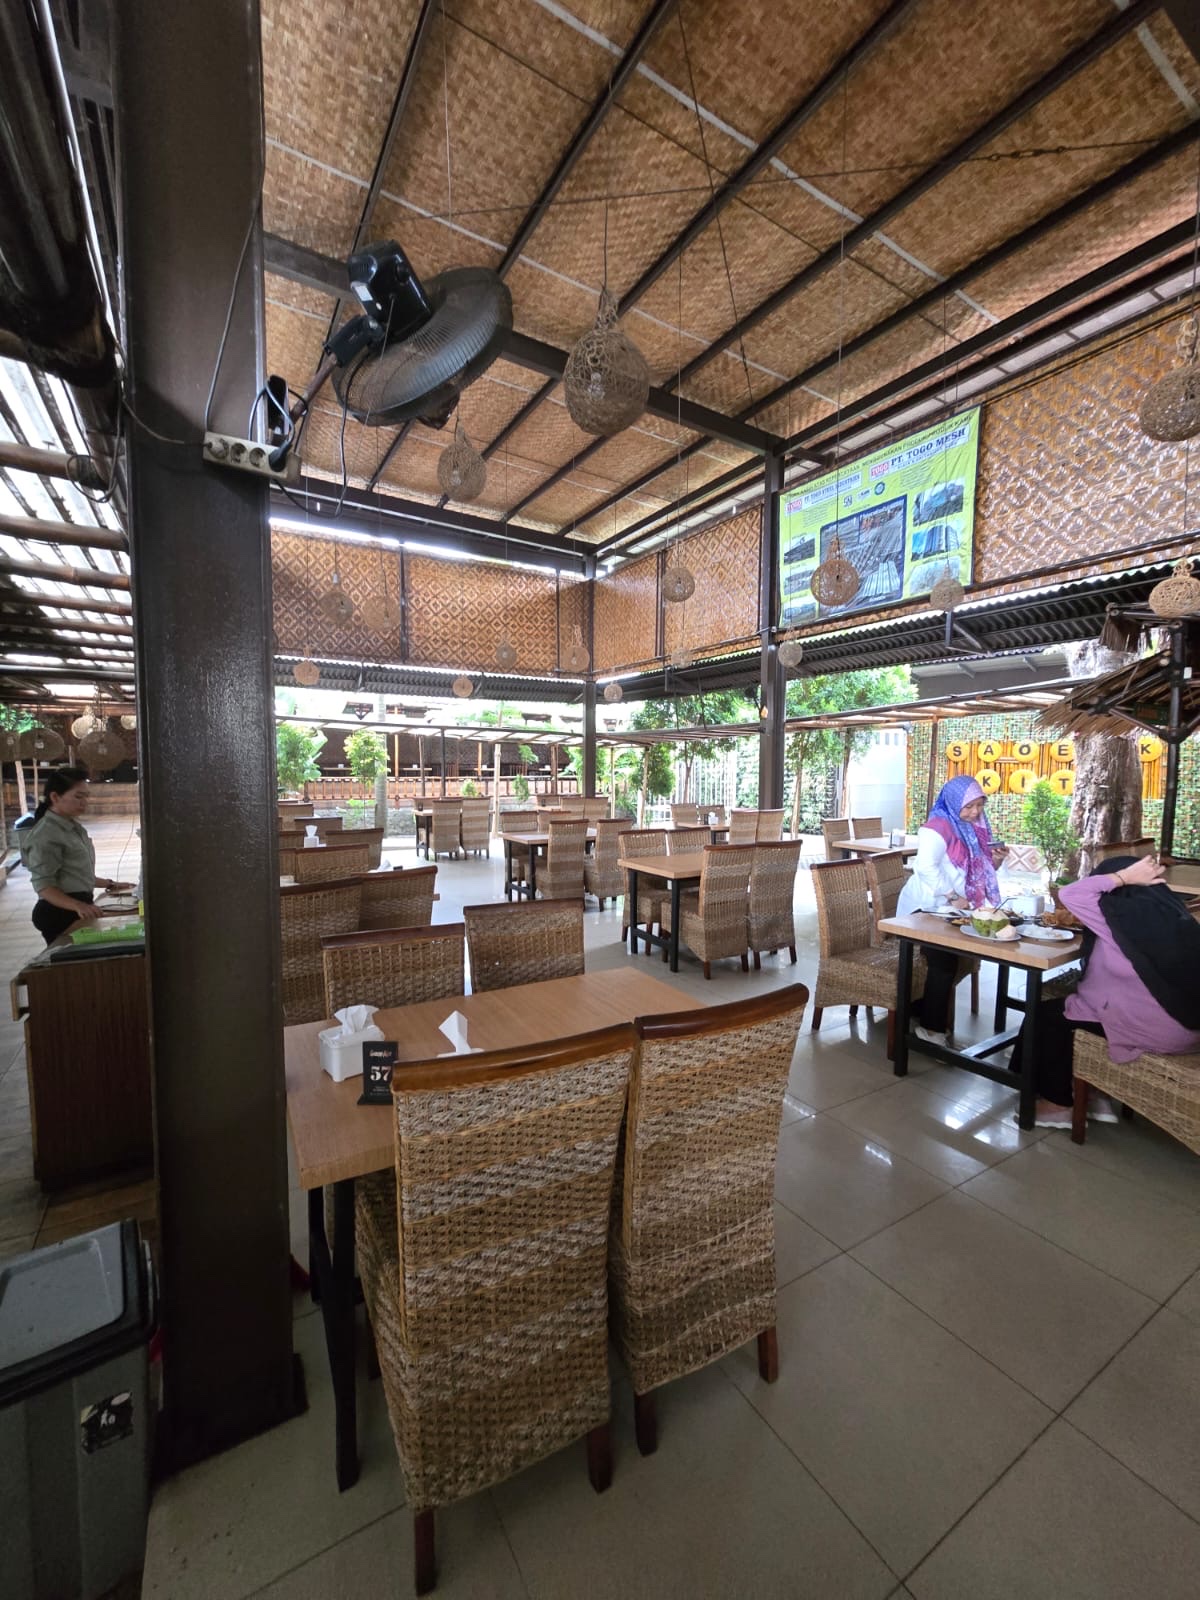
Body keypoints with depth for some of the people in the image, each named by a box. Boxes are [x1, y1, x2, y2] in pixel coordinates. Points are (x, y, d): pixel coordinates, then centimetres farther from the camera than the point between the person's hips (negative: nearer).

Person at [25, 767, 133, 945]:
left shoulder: (74, 826, 12)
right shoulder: (46, 834, -17)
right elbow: (44, 886, -22)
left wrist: (109, 884, 20)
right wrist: (77, 906, -36)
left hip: (81, 909, 9)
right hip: (61, 912, -9)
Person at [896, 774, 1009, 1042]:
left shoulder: (977, 828, 9)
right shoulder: (938, 827, -17)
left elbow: (980, 870, 17)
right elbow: (926, 867, -29)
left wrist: (996, 860, -4)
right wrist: (952, 898, -27)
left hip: (951, 909, 9)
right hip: (929, 907, -9)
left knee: (947, 962, 12)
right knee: (944, 964, -9)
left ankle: (924, 1014, 26)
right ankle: (931, 1027, 3)